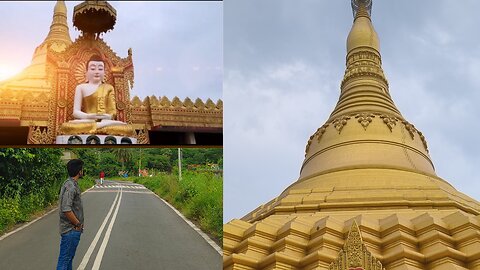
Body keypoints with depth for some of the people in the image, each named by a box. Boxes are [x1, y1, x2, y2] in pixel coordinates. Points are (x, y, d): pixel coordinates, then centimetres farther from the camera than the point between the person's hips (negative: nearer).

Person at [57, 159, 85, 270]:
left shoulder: (71, 184, 11)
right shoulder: (70, 187, -21)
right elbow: (66, 210, -28)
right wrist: (78, 224, -17)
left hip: (73, 230, 10)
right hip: (71, 230, -10)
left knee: (69, 257, 18)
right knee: (65, 259, -4)